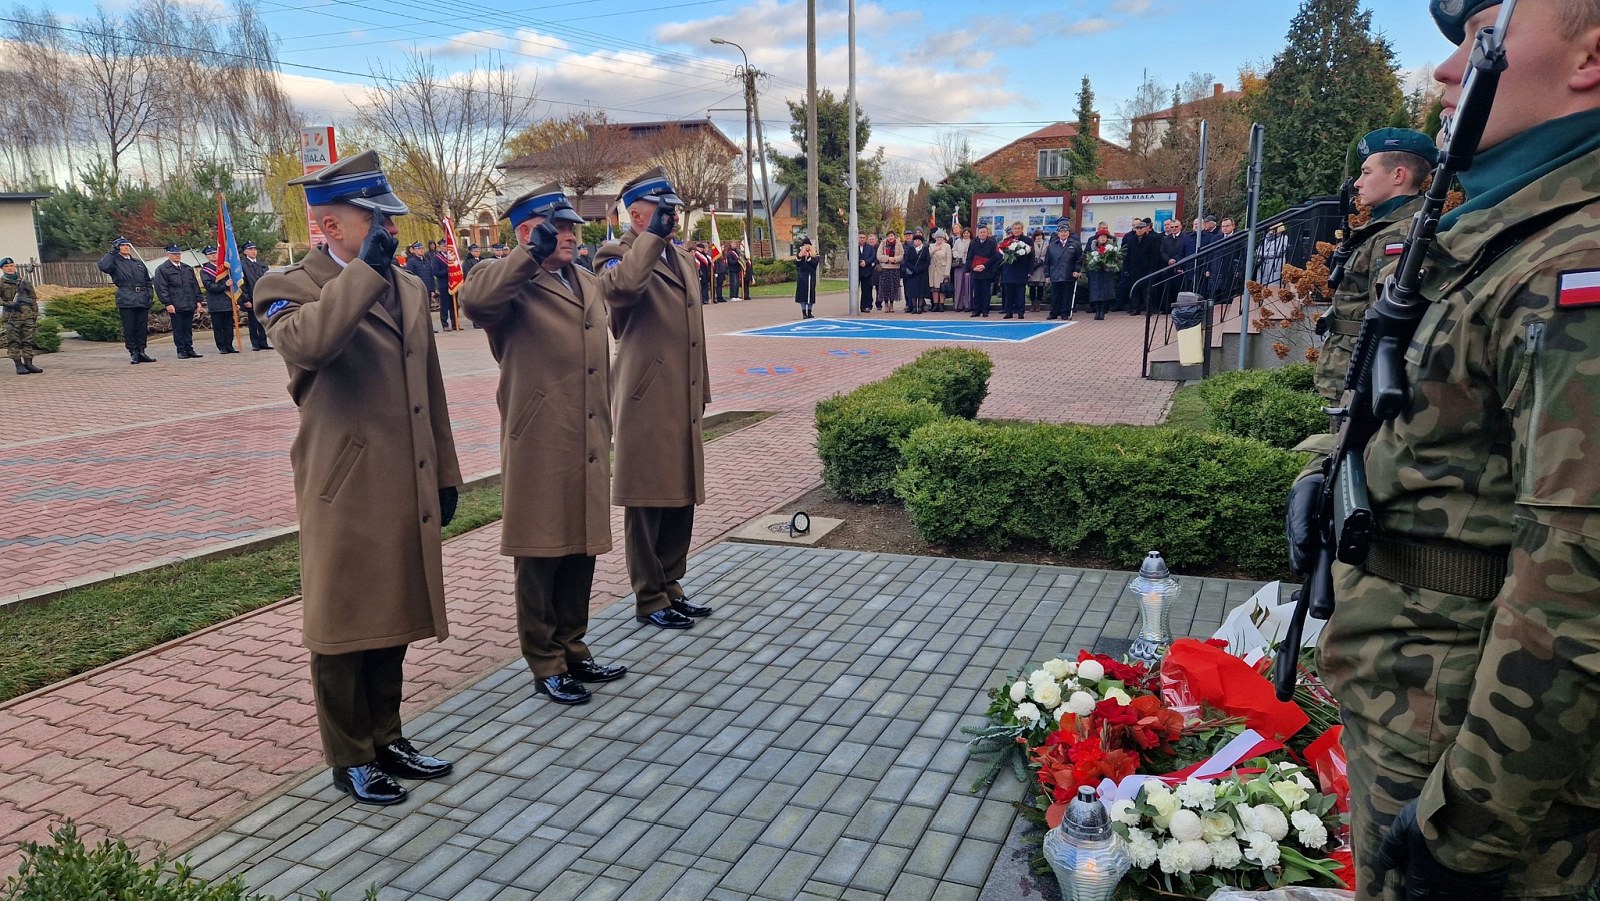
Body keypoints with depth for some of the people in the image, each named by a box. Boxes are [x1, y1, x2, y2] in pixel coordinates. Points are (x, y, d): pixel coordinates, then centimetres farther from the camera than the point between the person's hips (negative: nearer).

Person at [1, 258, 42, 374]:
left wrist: (35, 315, 11)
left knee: (28, 341, 4)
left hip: (28, 316, 3)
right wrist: (10, 304, -18)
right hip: (12, 317, -3)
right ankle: (19, 365, -1)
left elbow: (33, 299, 15)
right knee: (14, 342, -2)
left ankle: (28, 363, 8)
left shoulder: (25, 282, 13)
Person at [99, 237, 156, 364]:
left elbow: (148, 281, 24)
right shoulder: (115, 262, 6)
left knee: (142, 327, 4)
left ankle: (141, 352, 11)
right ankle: (133, 353, 1)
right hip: (126, 300, -4)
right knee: (129, 328, -3)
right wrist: (113, 253, -7)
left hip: (142, 300, 4)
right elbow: (103, 266, -17)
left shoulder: (139, 262, 21)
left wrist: (148, 294, 9)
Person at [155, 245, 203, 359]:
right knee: (178, 329, -1)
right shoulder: (162, 269, 0)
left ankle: (189, 350, 11)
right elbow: (161, 288, -6)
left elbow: (195, 285, 18)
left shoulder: (188, 268, 17)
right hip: (175, 306, -5)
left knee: (188, 329, 7)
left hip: (190, 305, 5)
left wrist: (198, 300, 10)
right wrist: (167, 303, -13)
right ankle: (181, 351, 4)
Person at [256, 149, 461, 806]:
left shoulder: (410, 288, 12)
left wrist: (445, 474, 16)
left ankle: (386, 739, 33)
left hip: (409, 492, 6)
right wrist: (366, 267, -26)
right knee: (344, 629, 8)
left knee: (392, 624, 17)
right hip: (347, 493, -6)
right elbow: (307, 343, -33)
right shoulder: (292, 286, -7)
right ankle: (350, 759, 24)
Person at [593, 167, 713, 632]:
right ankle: (650, 600, 14)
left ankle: (669, 587, 28)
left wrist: (701, 394, 21)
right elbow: (621, 285, -35)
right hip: (646, 405, -8)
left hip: (683, 405, 8)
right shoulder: (619, 258, -8)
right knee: (647, 504, 2)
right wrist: (652, 236, -25)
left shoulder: (682, 260, 17)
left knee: (682, 499, 14)